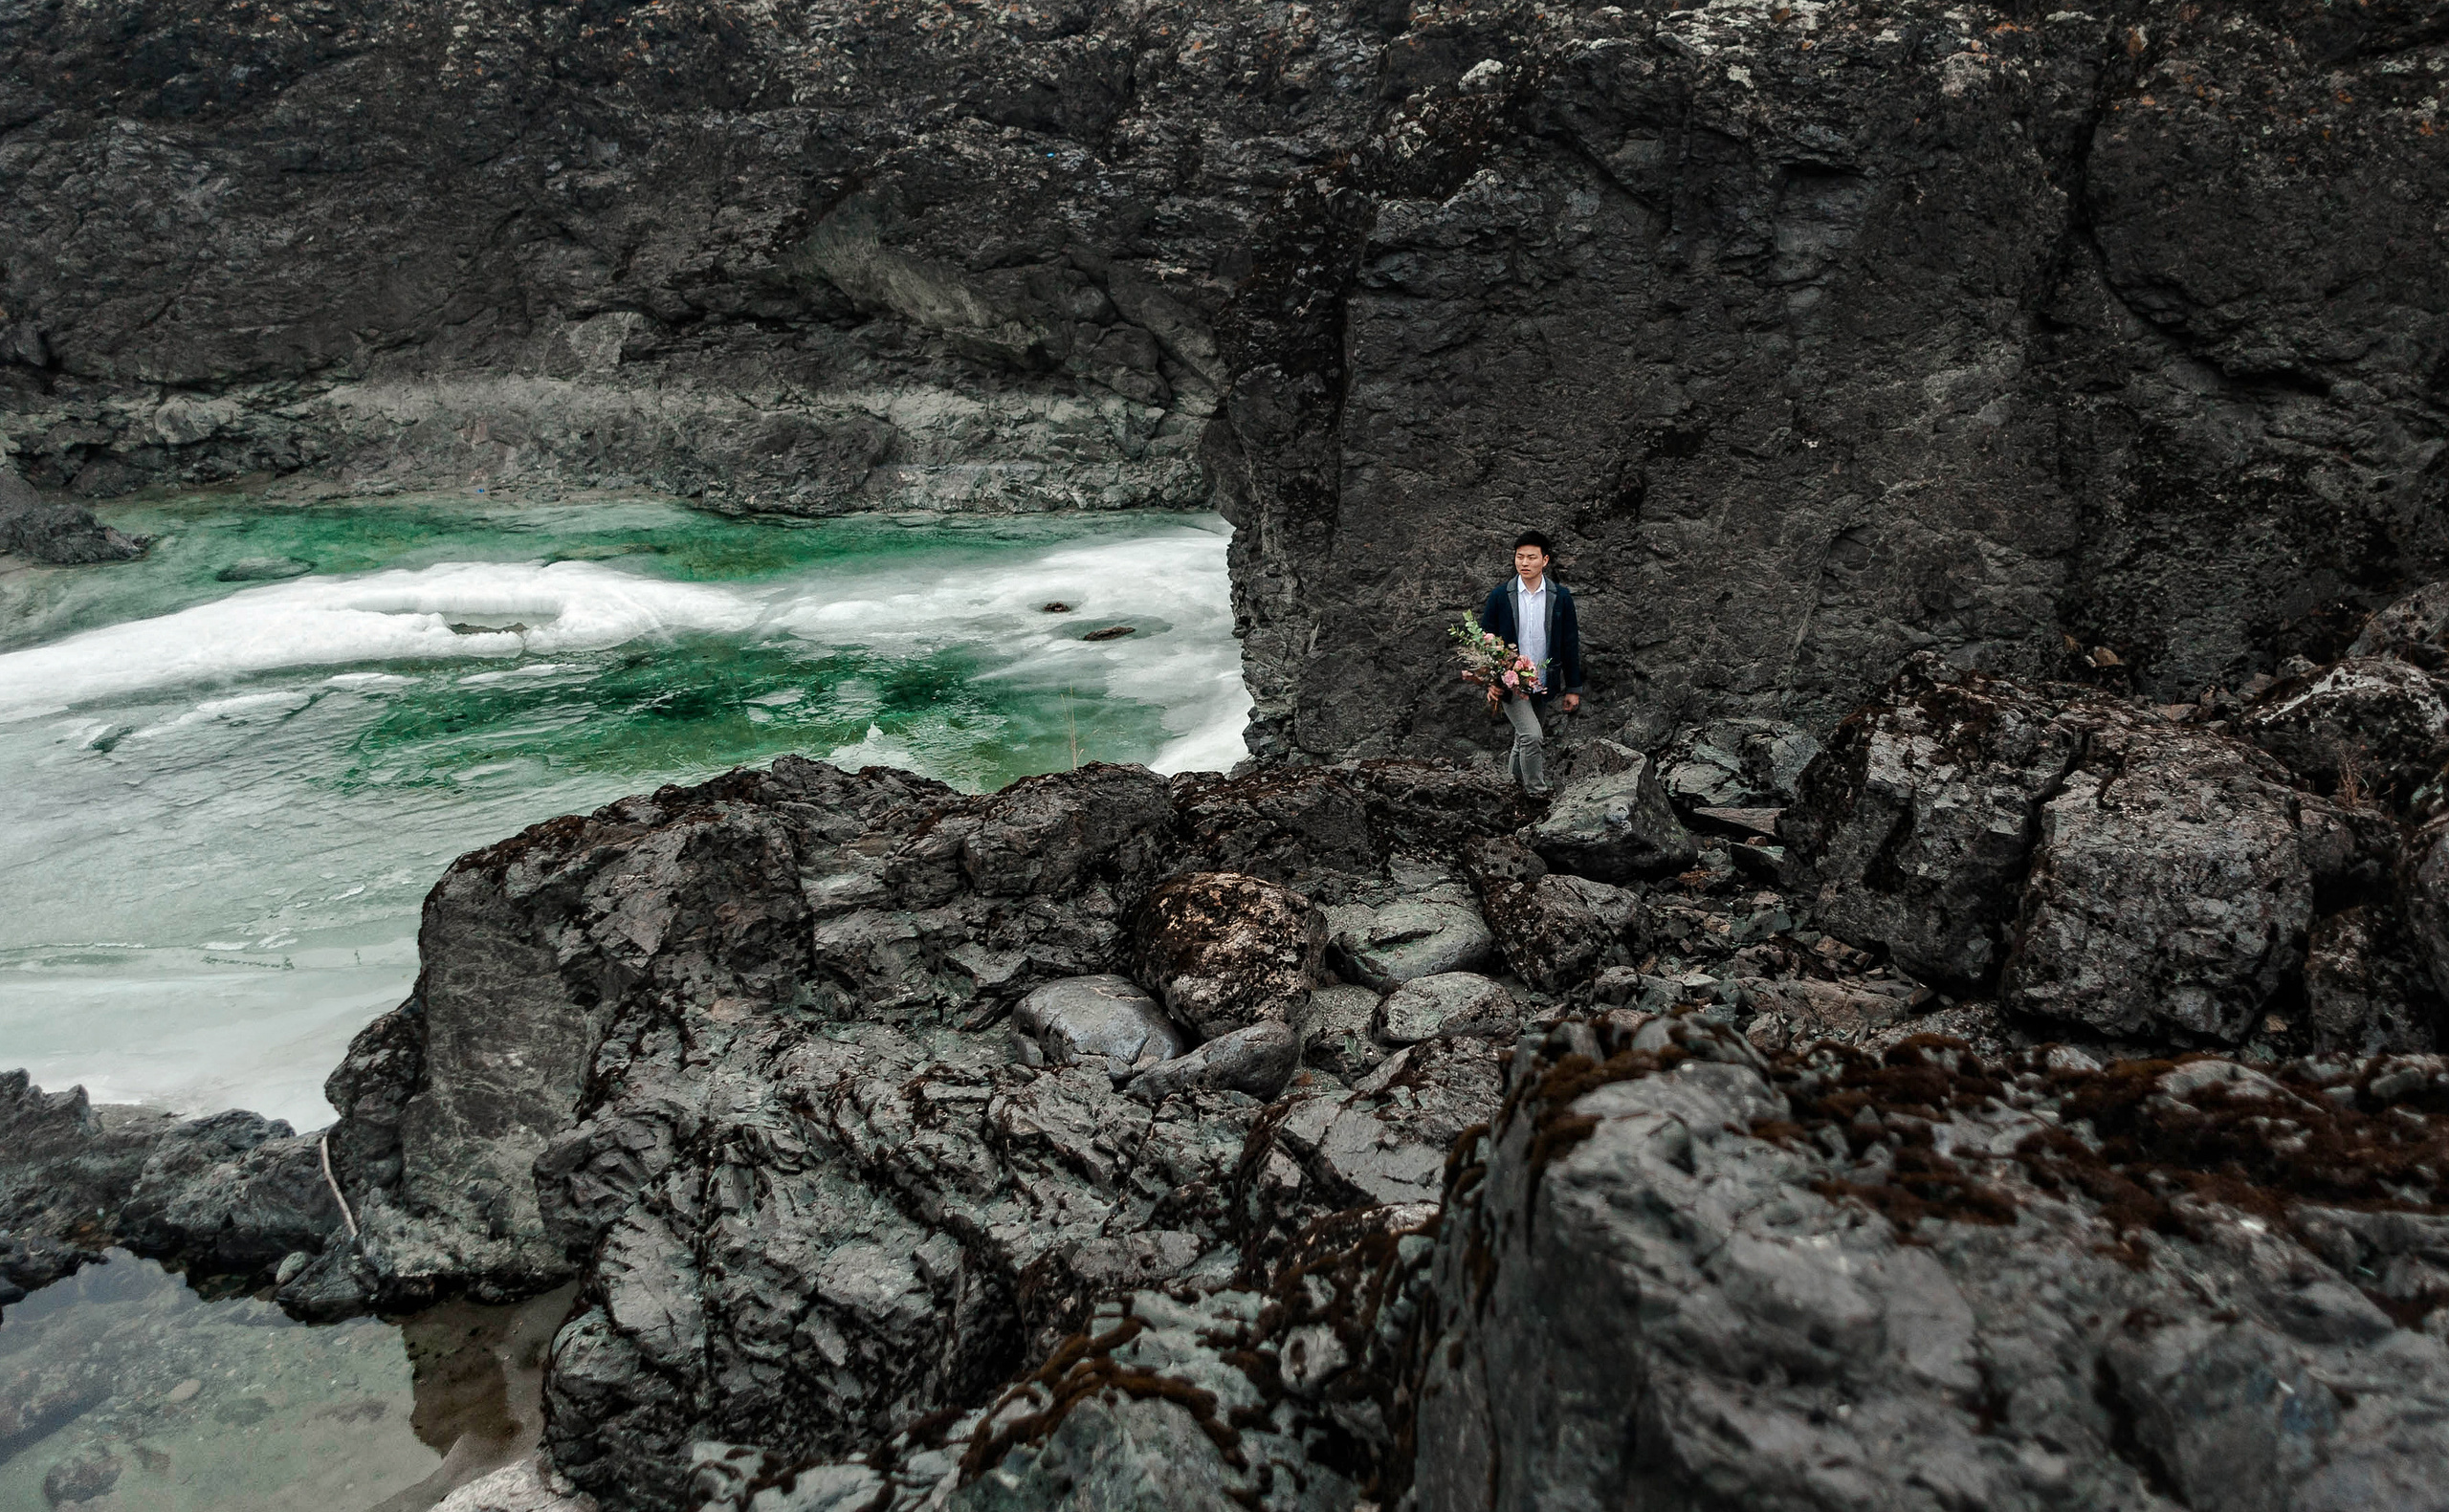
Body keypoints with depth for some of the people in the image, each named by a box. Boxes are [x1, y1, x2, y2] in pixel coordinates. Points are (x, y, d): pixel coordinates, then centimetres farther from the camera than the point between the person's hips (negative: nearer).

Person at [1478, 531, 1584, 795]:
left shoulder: (1560, 596, 1)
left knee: (1526, 741, 12)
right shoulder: (1500, 595, -3)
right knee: (1532, 736, -18)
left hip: (1545, 685, 3)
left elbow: (1570, 644, 5)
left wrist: (1573, 688, 5)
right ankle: (1536, 794, -7)